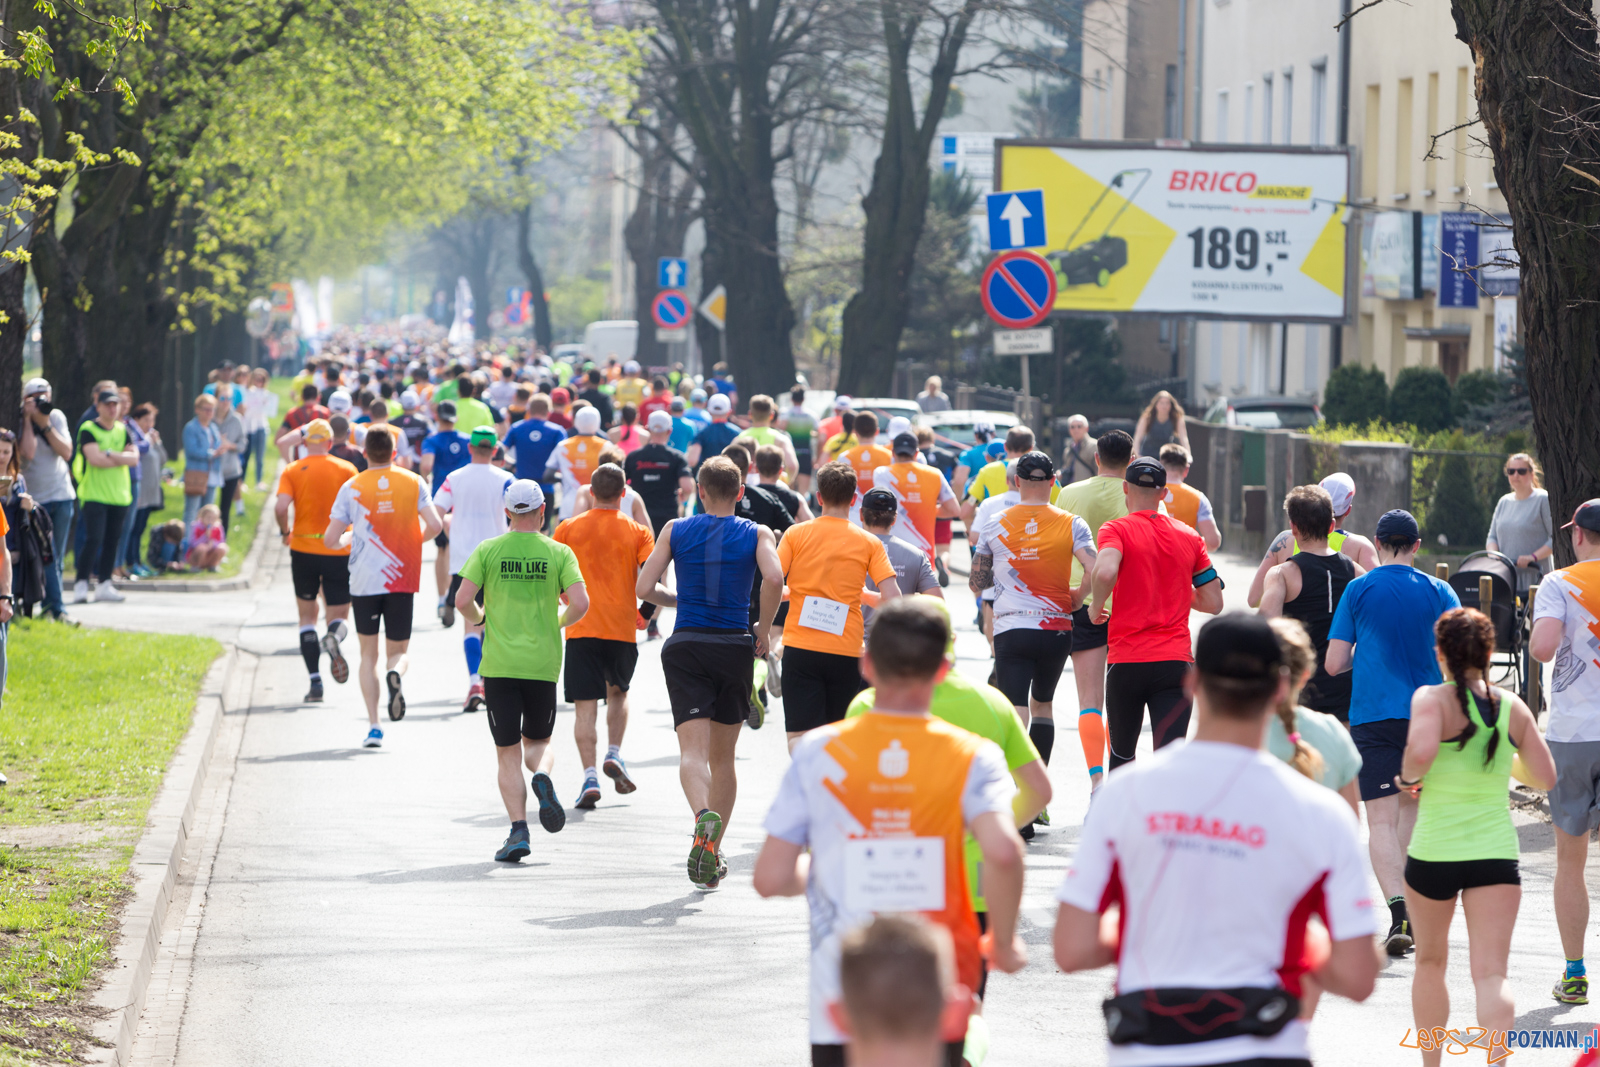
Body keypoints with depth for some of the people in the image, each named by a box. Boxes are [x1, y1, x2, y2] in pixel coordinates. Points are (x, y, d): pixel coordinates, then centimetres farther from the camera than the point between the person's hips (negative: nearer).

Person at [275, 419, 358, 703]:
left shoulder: (292, 471, -1)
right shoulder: (346, 470, 0)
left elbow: (281, 507, -14)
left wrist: (285, 532, 5)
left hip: (303, 550, 0)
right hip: (339, 552, 0)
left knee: (307, 617, 14)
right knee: (339, 615, 9)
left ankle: (315, 681, 3)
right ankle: (334, 636, -29)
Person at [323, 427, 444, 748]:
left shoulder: (351, 487, 0)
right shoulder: (413, 483, 2)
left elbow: (331, 539, -2)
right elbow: (435, 525, -7)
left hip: (364, 580, 0)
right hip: (402, 580, 0)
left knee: (369, 653, 12)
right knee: (399, 650, 11)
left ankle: (373, 725, 2)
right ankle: (395, 673, -26)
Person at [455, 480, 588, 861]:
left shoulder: (488, 550, 0)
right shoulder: (559, 553, 0)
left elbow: (462, 600, -7)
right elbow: (580, 604, -9)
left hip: (499, 664, -1)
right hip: (543, 662, 1)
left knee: (508, 754, 5)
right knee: (538, 741, 19)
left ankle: (518, 830, -8)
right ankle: (542, 776, -15)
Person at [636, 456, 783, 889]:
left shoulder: (676, 530, 6)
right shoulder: (757, 534, 4)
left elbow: (644, 587, -1)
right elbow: (774, 579, -15)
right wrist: (763, 629, -2)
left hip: (686, 647, -1)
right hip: (735, 647, 1)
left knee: (693, 750, -10)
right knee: (723, 758, 15)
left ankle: (704, 816, -41)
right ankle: (713, 856, 19)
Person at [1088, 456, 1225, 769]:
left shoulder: (1117, 529, -2)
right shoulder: (1189, 536, 10)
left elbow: (1105, 572, -23)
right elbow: (1213, 602, 11)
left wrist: (1097, 606, -4)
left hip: (1126, 661, -2)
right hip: (1175, 661, 2)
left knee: (1122, 754, 18)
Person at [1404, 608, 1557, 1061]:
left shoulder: (1432, 699, -9)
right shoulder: (1513, 708, 3)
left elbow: (1421, 751, -27)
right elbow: (1545, 777, 8)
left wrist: (1408, 777, -6)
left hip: (1433, 853, -1)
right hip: (1496, 853, 1)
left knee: (1430, 962, 21)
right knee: (1490, 974, -7)